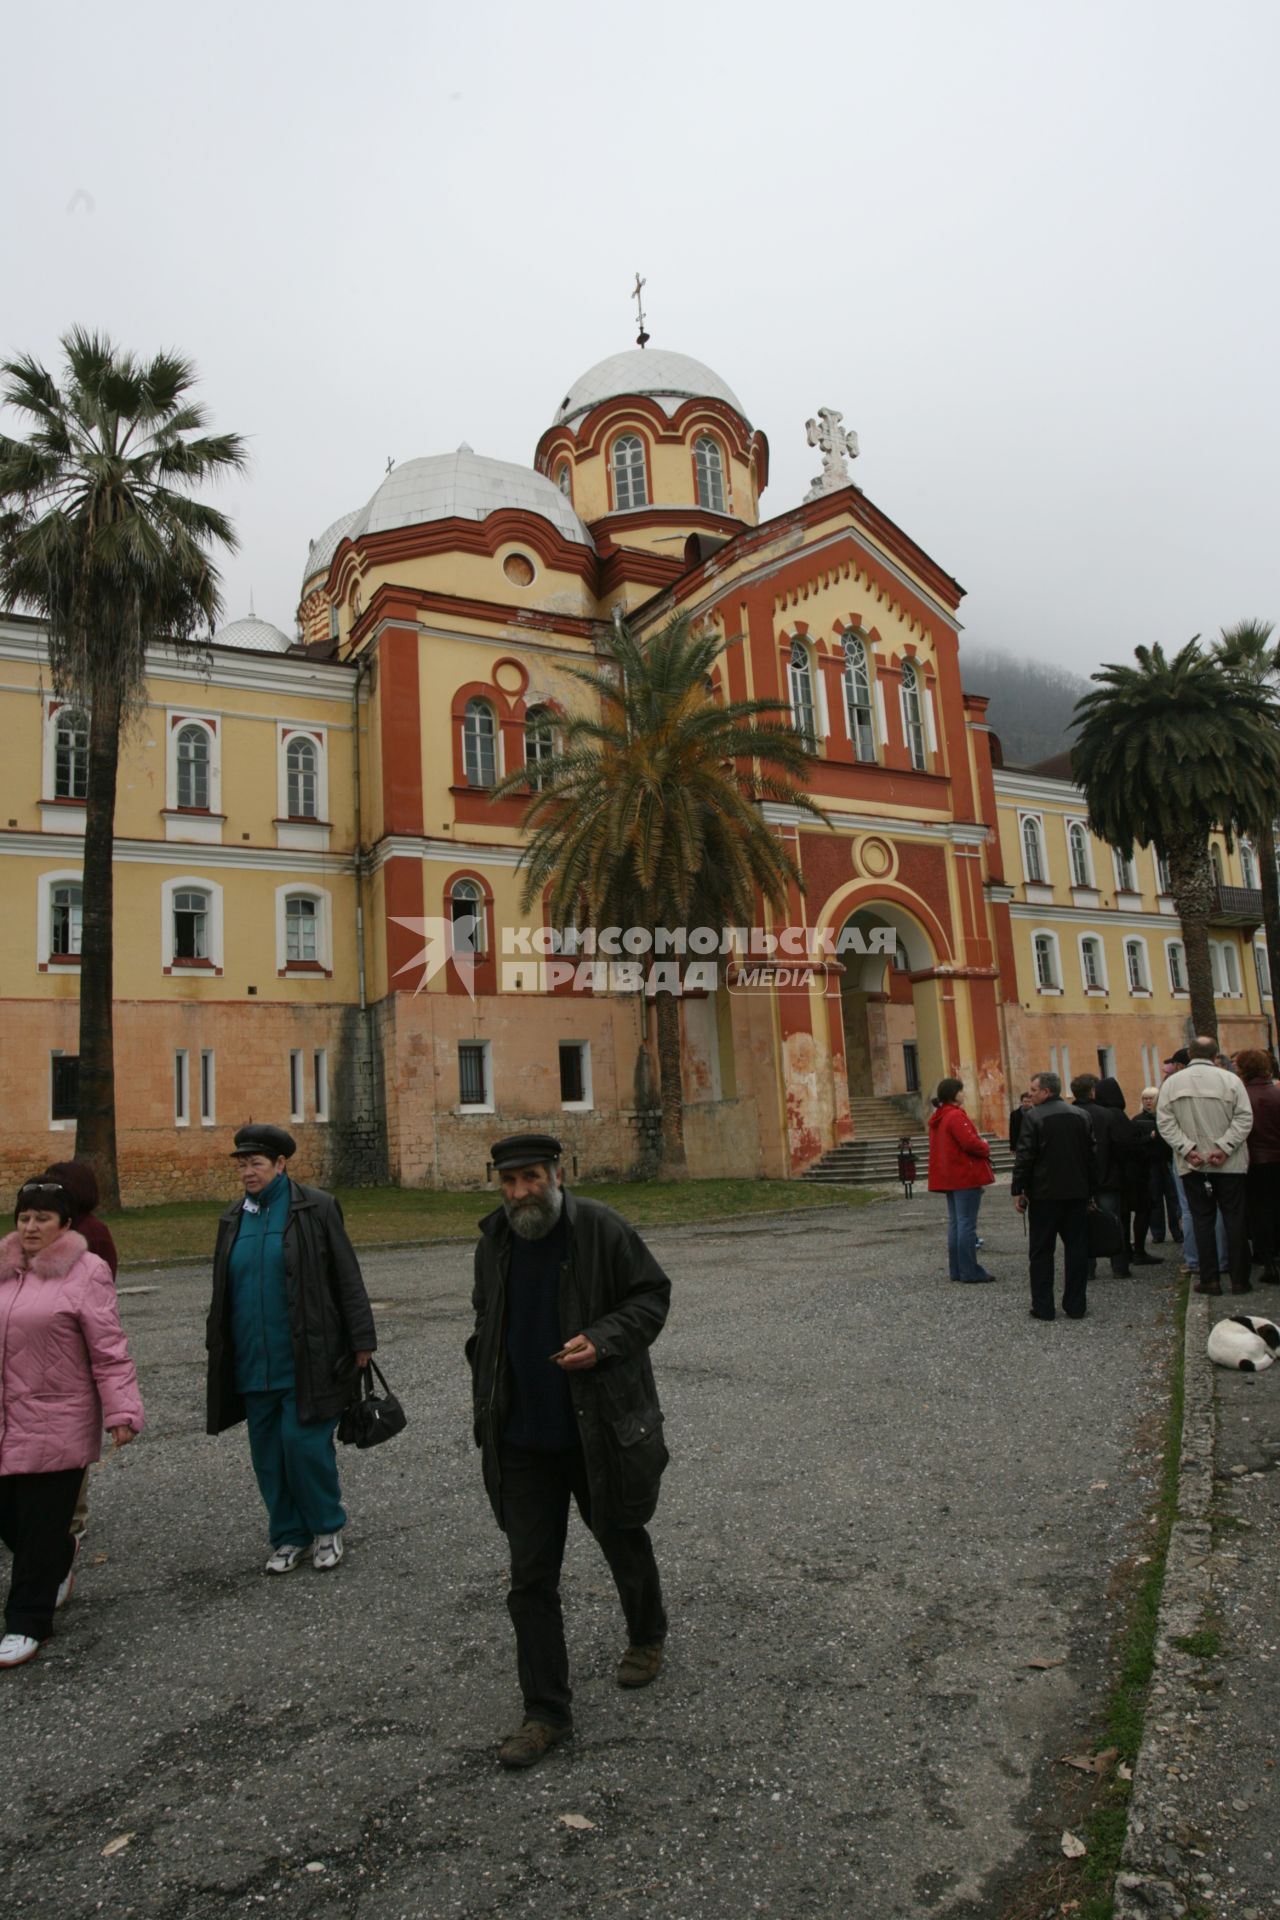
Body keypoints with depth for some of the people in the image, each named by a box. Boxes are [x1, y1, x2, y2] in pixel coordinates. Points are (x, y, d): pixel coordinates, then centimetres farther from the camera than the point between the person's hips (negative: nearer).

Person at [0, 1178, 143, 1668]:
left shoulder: (84, 1273, -10)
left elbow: (109, 1351, -11)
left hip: (56, 1426, -5)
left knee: (42, 1526, 2)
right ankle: (59, 1561, 42)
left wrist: (121, 1411, -16)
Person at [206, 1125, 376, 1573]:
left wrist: (360, 1341, -7)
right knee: (267, 1452, 10)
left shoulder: (316, 1208, -6)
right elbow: (223, 1291, 17)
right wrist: (218, 1351, 16)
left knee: (304, 1443, -6)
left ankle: (327, 1529, 17)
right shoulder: (233, 1219, 9)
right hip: (253, 1363, 5)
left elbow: (347, 1278, -5)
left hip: (306, 1361, -5)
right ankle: (289, 1536, 27)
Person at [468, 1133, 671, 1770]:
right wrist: (487, 1402, 12)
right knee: (530, 1574, 5)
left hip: (601, 1427, -3)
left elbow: (652, 1295, -8)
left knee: (621, 1539, 20)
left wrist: (602, 1340, -24)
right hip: (523, 1438, 3)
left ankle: (646, 1637, 49)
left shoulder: (602, 1230, -15)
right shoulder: (494, 1241, 1)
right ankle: (546, 1711, 20)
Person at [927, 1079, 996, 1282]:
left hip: (949, 1177, 10)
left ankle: (957, 1270, 16)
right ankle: (970, 1271, -4)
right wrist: (986, 1149, -4)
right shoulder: (956, 1116, -17)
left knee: (954, 1223, 12)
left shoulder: (937, 1118, 14)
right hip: (966, 1176, -10)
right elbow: (970, 1143, -24)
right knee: (967, 1224, -6)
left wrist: (980, 1146, 11)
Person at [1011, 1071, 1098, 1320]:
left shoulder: (1033, 1117, -10)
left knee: (1041, 1251, 3)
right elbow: (1092, 1155, 11)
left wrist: (1018, 1190, -7)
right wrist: (1091, 1190, 16)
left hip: (1045, 1194, -4)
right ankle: (1076, 1306, 11)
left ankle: (1043, 1307, 4)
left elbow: (1024, 1157, -13)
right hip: (1076, 1193, 5)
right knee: (1076, 1248, 9)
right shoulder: (1081, 1115, 7)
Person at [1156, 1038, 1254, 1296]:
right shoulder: (1230, 1080, -5)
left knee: (1202, 1219, 7)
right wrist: (1224, 1147, -13)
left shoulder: (1172, 1083, 0)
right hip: (1230, 1164, -1)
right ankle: (1239, 1279, 10)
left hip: (1192, 1165, 1)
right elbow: (1244, 1118, -11)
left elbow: (1165, 1122, -4)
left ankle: (1209, 1279, 7)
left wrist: (1187, 1149, -7)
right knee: (1234, 1219, 7)